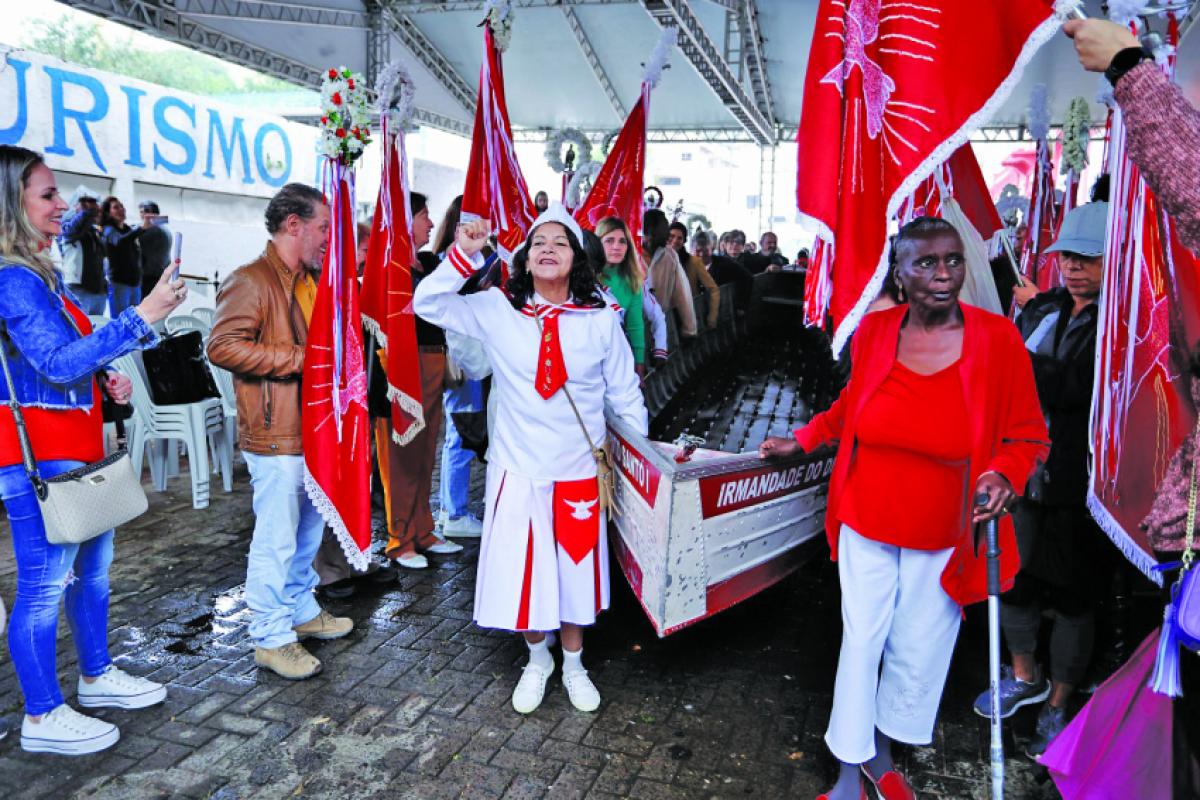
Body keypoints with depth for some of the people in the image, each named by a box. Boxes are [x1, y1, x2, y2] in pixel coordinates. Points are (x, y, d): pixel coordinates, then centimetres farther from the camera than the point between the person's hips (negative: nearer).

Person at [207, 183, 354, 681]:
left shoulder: (312, 280, 16)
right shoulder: (251, 281, -14)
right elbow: (222, 346, -23)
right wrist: (301, 358, -22)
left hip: (315, 429, 10)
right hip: (276, 434, -9)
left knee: (309, 531, 19)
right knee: (276, 539, 0)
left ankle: (301, 610, 36)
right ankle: (270, 637, 13)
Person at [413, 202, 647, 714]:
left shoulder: (601, 320, -5)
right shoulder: (498, 310, -5)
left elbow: (625, 397, 2)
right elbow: (427, 304, -5)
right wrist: (463, 254, -18)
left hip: (580, 471, 0)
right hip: (518, 470, 0)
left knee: (575, 569, 14)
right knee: (521, 571, 11)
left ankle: (573, 666, 38)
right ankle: (537, 660, 38)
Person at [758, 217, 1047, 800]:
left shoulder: (997, 338, -13)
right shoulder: (873, 331, -7)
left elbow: (1027, 435, -5)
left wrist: (1003, 475, -24)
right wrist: (801, 442, 9)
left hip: (943, 536, -1)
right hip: (866, 523, 1)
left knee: (917, 651, 14)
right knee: (860, 641, 9)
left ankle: (881, 752, 41)